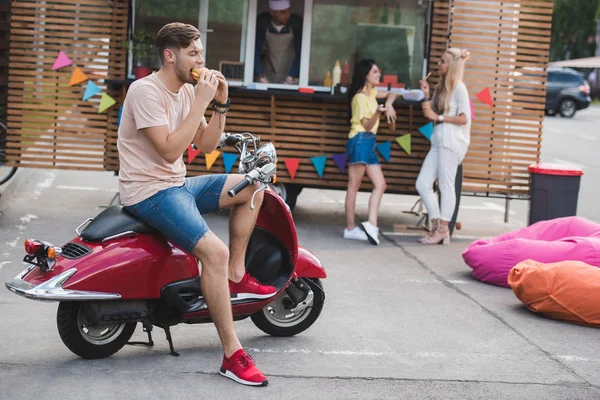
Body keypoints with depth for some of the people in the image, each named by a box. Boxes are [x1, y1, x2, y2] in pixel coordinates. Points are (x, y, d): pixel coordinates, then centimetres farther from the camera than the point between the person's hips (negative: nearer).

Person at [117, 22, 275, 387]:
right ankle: (233, 355, -23)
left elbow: (206, 145, 13)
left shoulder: (187, 90, 10)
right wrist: (200, 103, -23)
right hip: (150, 192, -9)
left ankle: (236, 277, 13)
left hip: (178, 185, 9)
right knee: (215, 251, -27)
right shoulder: (146, 91, -17)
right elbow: (170, 150, -26)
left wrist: (220, 104, -1)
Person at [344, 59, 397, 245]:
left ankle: (371, 225, -7)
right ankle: (350, 228, -5)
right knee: (354, 185, -7)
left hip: (369, 143, 10)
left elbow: (391, 94, 32)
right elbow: (367, 125, -14)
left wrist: (388, 105, 9)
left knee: (380, 185, 1)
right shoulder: (360, 97, -10)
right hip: (360, 141, -10)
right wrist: (378, 111, -33)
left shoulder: (371, 93, 16)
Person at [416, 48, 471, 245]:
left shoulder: (459, 88, -7)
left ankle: (443, 229, 4)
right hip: (439, 140, 9)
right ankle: (436, 225, 12)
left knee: (446, 186, -3)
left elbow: (464, 118, -13)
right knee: (422, 184, 4)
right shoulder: (441, 87, 18)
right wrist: (427, 95, 9)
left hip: (452, 141, -8)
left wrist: (438, 117, -11)